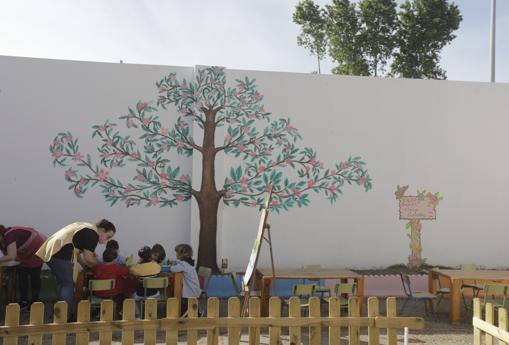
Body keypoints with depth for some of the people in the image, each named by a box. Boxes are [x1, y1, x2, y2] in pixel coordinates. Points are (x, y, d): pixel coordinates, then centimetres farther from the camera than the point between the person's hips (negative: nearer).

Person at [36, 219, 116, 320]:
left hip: (50, 249, 10)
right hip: (61, 253, -10)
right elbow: (88, 259, -8)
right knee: (68, 284, -2)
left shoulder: (85, 228, 23)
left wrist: (86, 266, 17)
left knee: (62, 283, 18)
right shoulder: (93, 234, -5)